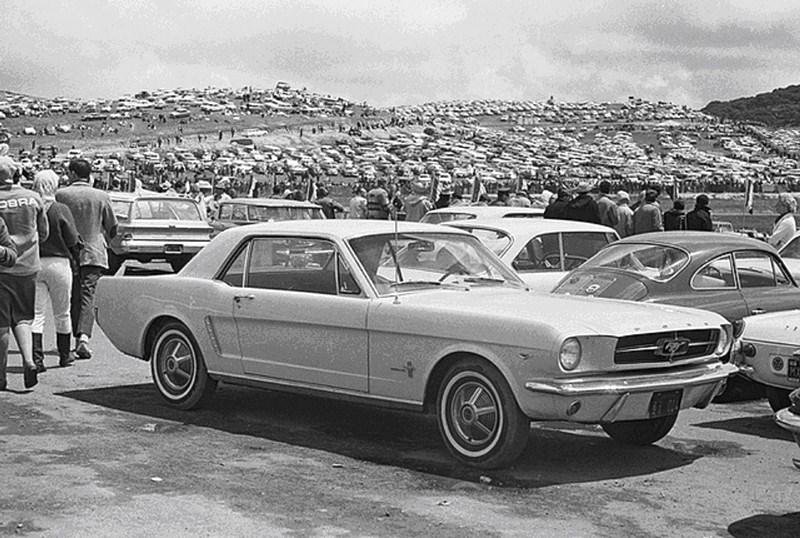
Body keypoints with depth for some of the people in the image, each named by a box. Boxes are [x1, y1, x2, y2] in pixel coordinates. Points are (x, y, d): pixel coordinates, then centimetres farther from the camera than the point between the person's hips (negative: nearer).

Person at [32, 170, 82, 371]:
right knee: (62, 314, 13)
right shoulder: (60, 210, -10)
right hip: (58, 262, -2)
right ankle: (64, 355, 24)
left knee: (36, 314, 4)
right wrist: (78, 259, 9)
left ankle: (36, 358, -7)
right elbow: (73, 241, -7)